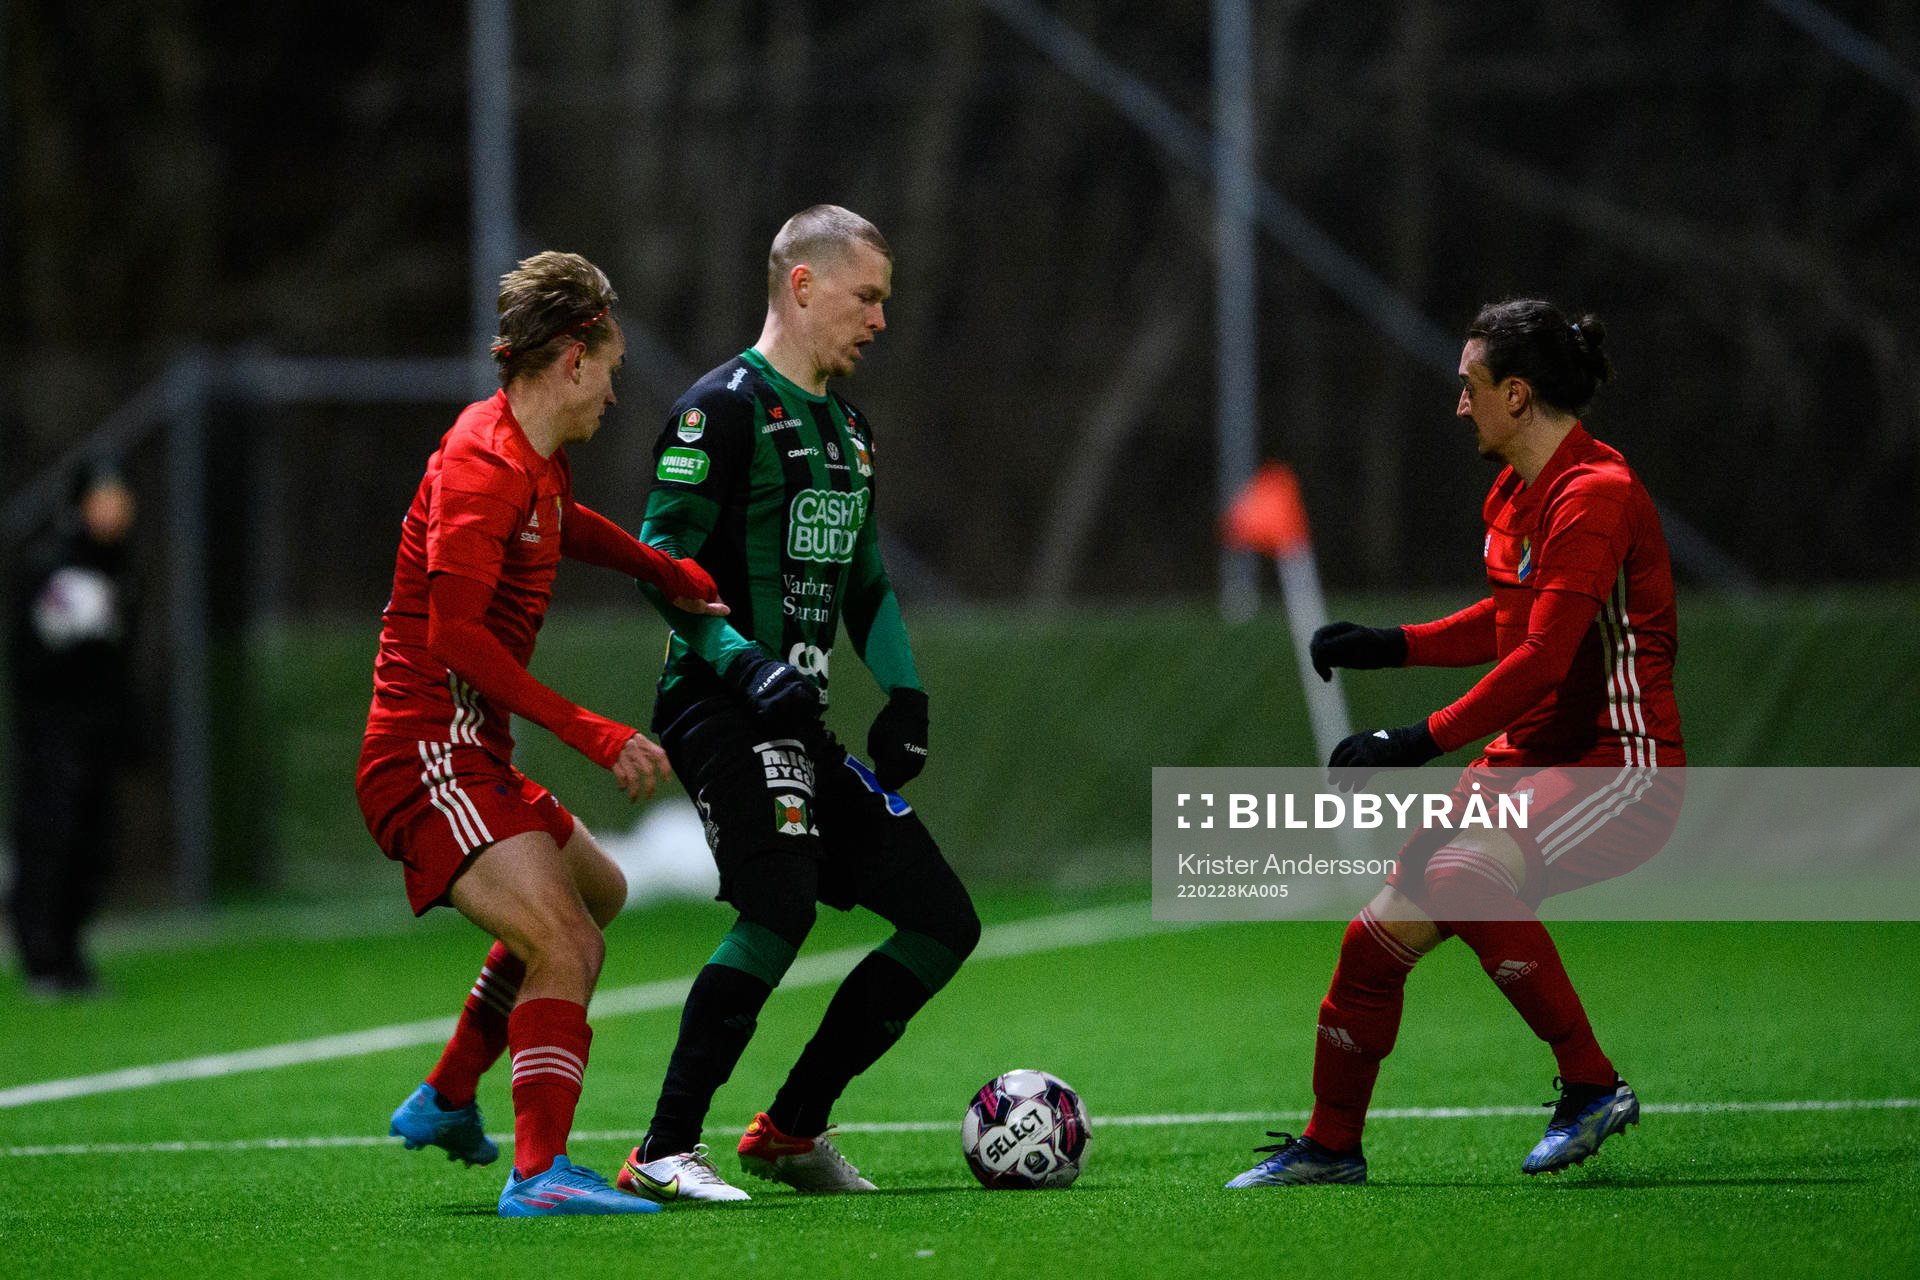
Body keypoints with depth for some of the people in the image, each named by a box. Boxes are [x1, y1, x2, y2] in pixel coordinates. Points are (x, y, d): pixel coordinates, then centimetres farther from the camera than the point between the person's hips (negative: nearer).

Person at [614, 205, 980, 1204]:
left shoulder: (844, 426, 20)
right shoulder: (724, 407, -8)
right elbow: (662, 562, -15)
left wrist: (904, 695, 13)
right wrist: (746, 665, -27)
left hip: (798, 721, 9)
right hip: (722, 710, -9)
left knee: (944, 921, 6)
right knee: (782, 907, -28)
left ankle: (790, 1130, 12)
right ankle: (663, 1153, -22)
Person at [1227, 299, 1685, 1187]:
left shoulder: (1594, 496, -19)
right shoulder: (1516, 493, 11)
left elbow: (1542, 659, -25)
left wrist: (1422, 742, -24)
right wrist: (1392, 646, 17)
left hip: (1620, 769, -9)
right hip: (1531, 759, 9)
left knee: (1463, 875, -34)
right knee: (1383, 931, 3)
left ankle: (1592, 1087, -22)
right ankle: (1330, 1145, 20)